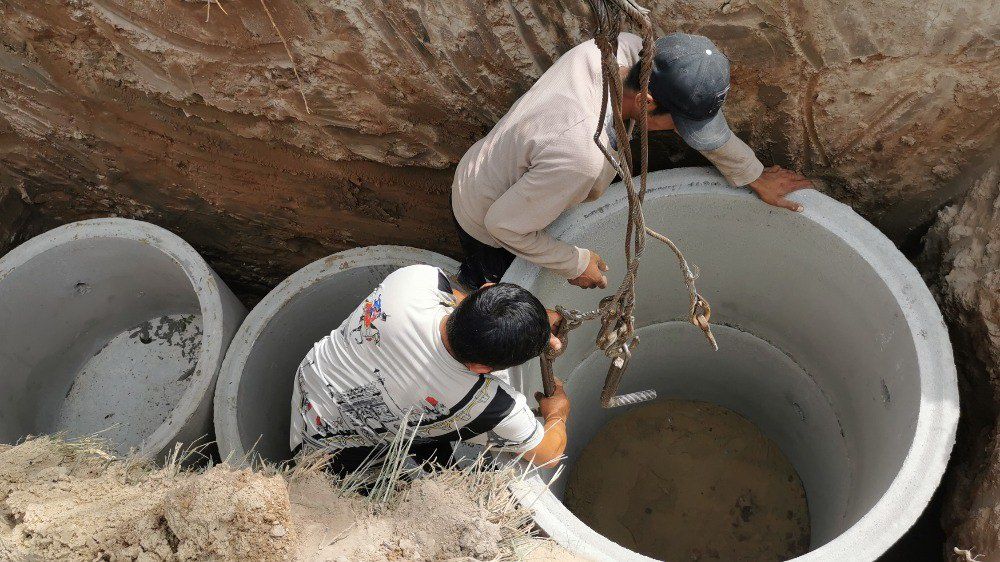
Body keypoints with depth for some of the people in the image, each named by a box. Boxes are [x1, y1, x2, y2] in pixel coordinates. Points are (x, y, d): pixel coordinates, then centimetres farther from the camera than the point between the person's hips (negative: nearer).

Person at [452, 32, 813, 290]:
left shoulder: (622, 49, -25)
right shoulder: (583, 159, -47)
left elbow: (700, 117, -8)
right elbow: (504, 224, -32)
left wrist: (755, 177, 3)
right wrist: (575, 264, -17)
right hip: (485, 224, -6)